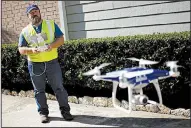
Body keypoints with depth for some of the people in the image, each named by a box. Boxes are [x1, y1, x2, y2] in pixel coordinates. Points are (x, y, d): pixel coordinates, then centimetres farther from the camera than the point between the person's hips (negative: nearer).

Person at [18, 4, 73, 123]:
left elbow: (61, 39, 0)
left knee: (59, 88, 4)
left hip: (52, 63, -1)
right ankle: (43, 112, 21)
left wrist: (51, 46, -19)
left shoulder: (51, 24, 5)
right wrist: (31, 50, -18)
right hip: (35, 65, 1)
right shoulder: (25, 31, 6)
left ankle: (65, 110, 15)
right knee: (39, 91, 8)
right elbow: (21, 49, 4)